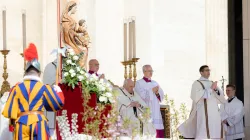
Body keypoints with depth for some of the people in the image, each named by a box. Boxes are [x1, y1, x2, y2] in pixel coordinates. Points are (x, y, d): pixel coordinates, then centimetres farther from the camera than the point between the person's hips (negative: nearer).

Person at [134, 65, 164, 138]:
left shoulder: (155, 83, 17)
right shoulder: (139, 83, 0)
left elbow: (162, 95, 12)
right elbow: (140, 96, -15)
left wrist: (157, 93, -9)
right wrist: (152, 91, -13)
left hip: (155, 112, 6)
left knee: (159, 132, 0)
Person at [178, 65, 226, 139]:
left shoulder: (212, 83, 20)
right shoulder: (197, 83, 2)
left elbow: (221, 96, 12)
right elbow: (196, 96, -16)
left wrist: (216, 90, -8)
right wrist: (210, 89, -15)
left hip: (215, 113, 6)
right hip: (204, 113, -6)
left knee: (215, 134, 2)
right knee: (203, 134, -12)